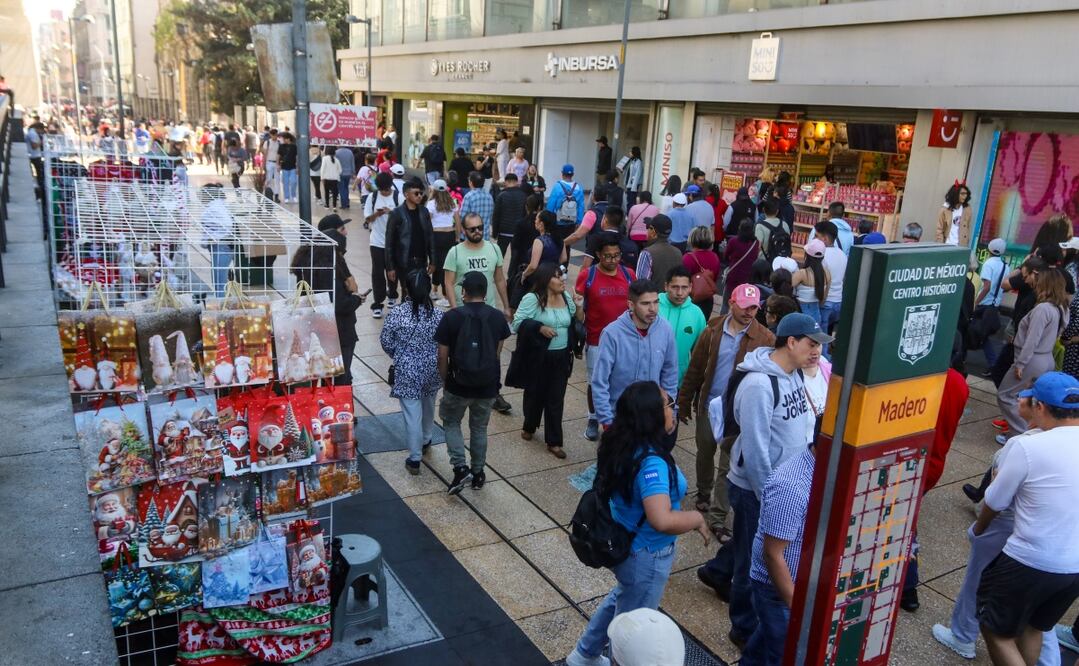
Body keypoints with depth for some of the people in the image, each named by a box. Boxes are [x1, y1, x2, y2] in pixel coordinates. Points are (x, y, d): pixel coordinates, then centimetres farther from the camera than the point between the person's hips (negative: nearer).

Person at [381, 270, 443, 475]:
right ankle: (425, 441, 48)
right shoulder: (438, 315, -13)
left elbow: (386, 342, -6)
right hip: (431, 370, 3)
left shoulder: (397, 314, -16)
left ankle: (415, 459, 10)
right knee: (428, 406, 27)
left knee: (412, 414, 5)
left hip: (407, 372, -2)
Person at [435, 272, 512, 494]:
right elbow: (497, 353, 3)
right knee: (479, 428, 20)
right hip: (488, 386, 2)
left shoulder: (451, 317, -12)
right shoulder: (498, 317, -5)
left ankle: (460, 468, 6)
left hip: (458, 384, -2)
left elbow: (443, 356, -8)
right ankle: (477, 473, 30)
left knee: (451, 422, 20)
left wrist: (445, 381, 8)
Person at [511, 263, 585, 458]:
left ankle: (553, 441, 14)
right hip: (538, 357, -4)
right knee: (535, 394, 15)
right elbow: (517, 323, -16)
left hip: (561, 357, 4)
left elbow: (577, 324, 10)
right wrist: (540, 327, -26)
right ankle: (529, 426, 41)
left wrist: (579, 308, -7)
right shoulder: (532, 299, -13)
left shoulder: (567, 297, 4)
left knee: (556, 399, 6)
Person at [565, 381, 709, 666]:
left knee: (623, 597, 35)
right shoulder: (651, 461, -35)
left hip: (621, 543, 9)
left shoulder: (622, 444, -7)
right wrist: (696, 518, -25)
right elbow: (662, 521, -43)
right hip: (645, 556, -9)